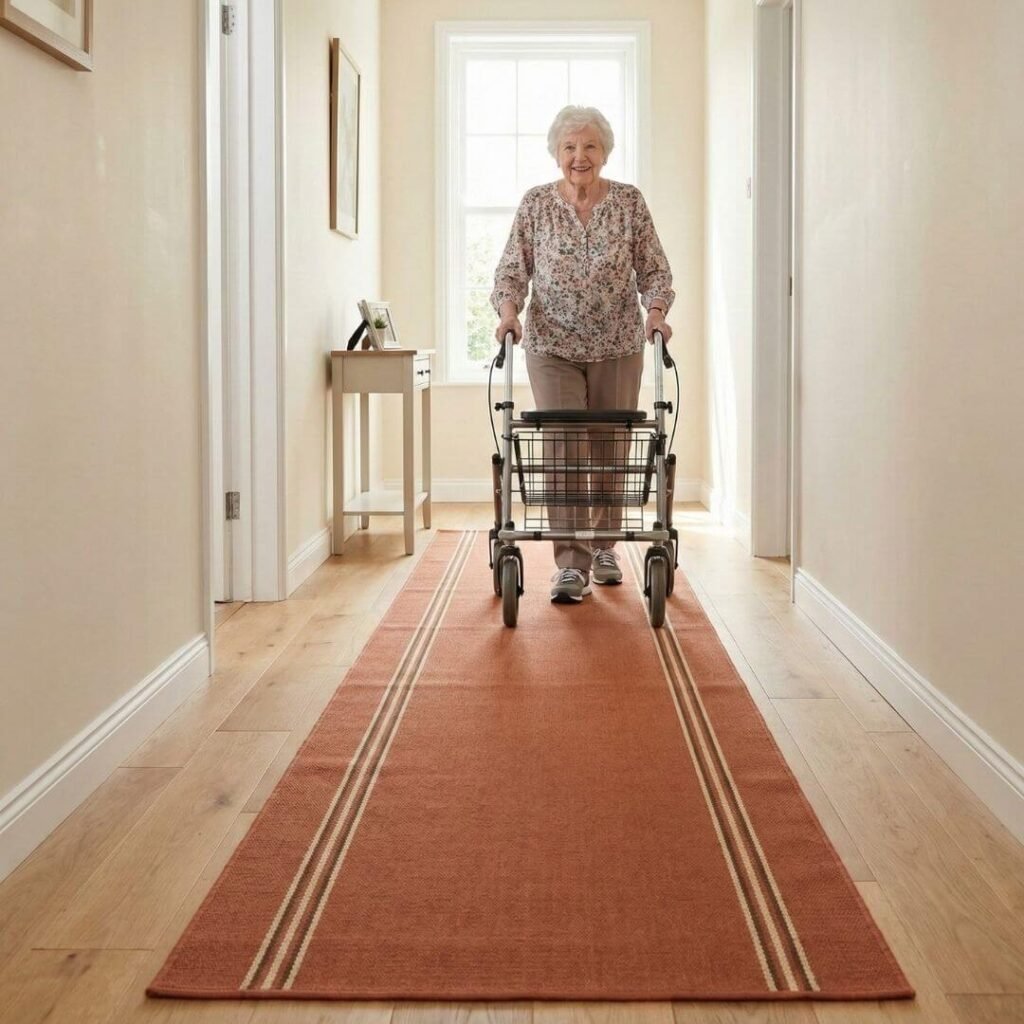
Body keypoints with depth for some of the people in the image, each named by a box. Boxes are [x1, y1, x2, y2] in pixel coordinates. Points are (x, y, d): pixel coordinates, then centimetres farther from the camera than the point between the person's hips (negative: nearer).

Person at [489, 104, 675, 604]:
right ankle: (571, 563, -7)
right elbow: (511, 270, 1)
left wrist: (656, 310, -16)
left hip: (618, 346, 1)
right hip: (553, 345, -1)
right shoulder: (535, 204, 0)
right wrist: (508, 310, -18)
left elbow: (654, 268, 2)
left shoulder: (629, 201, 1)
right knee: (563, 448, -8)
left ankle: (604, 547, 27)